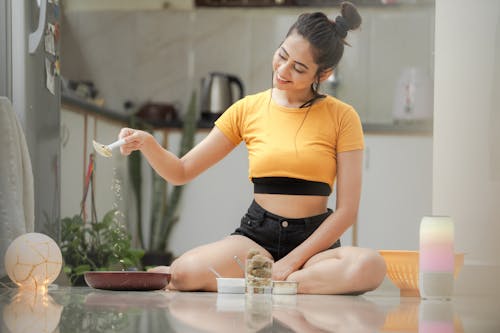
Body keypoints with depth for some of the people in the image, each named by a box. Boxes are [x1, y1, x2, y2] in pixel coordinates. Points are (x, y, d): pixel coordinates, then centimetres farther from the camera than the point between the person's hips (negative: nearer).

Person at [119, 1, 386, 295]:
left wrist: (292, 260, -12)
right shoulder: (248, 110, 8)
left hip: (315, 240, 1)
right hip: (257, 235, -1)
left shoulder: (342, 117, 2)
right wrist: (147, 144, -10)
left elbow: (347, 210, -3)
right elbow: (181, 172, 10)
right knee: (185, 272, -34)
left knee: (370, 265, -37)